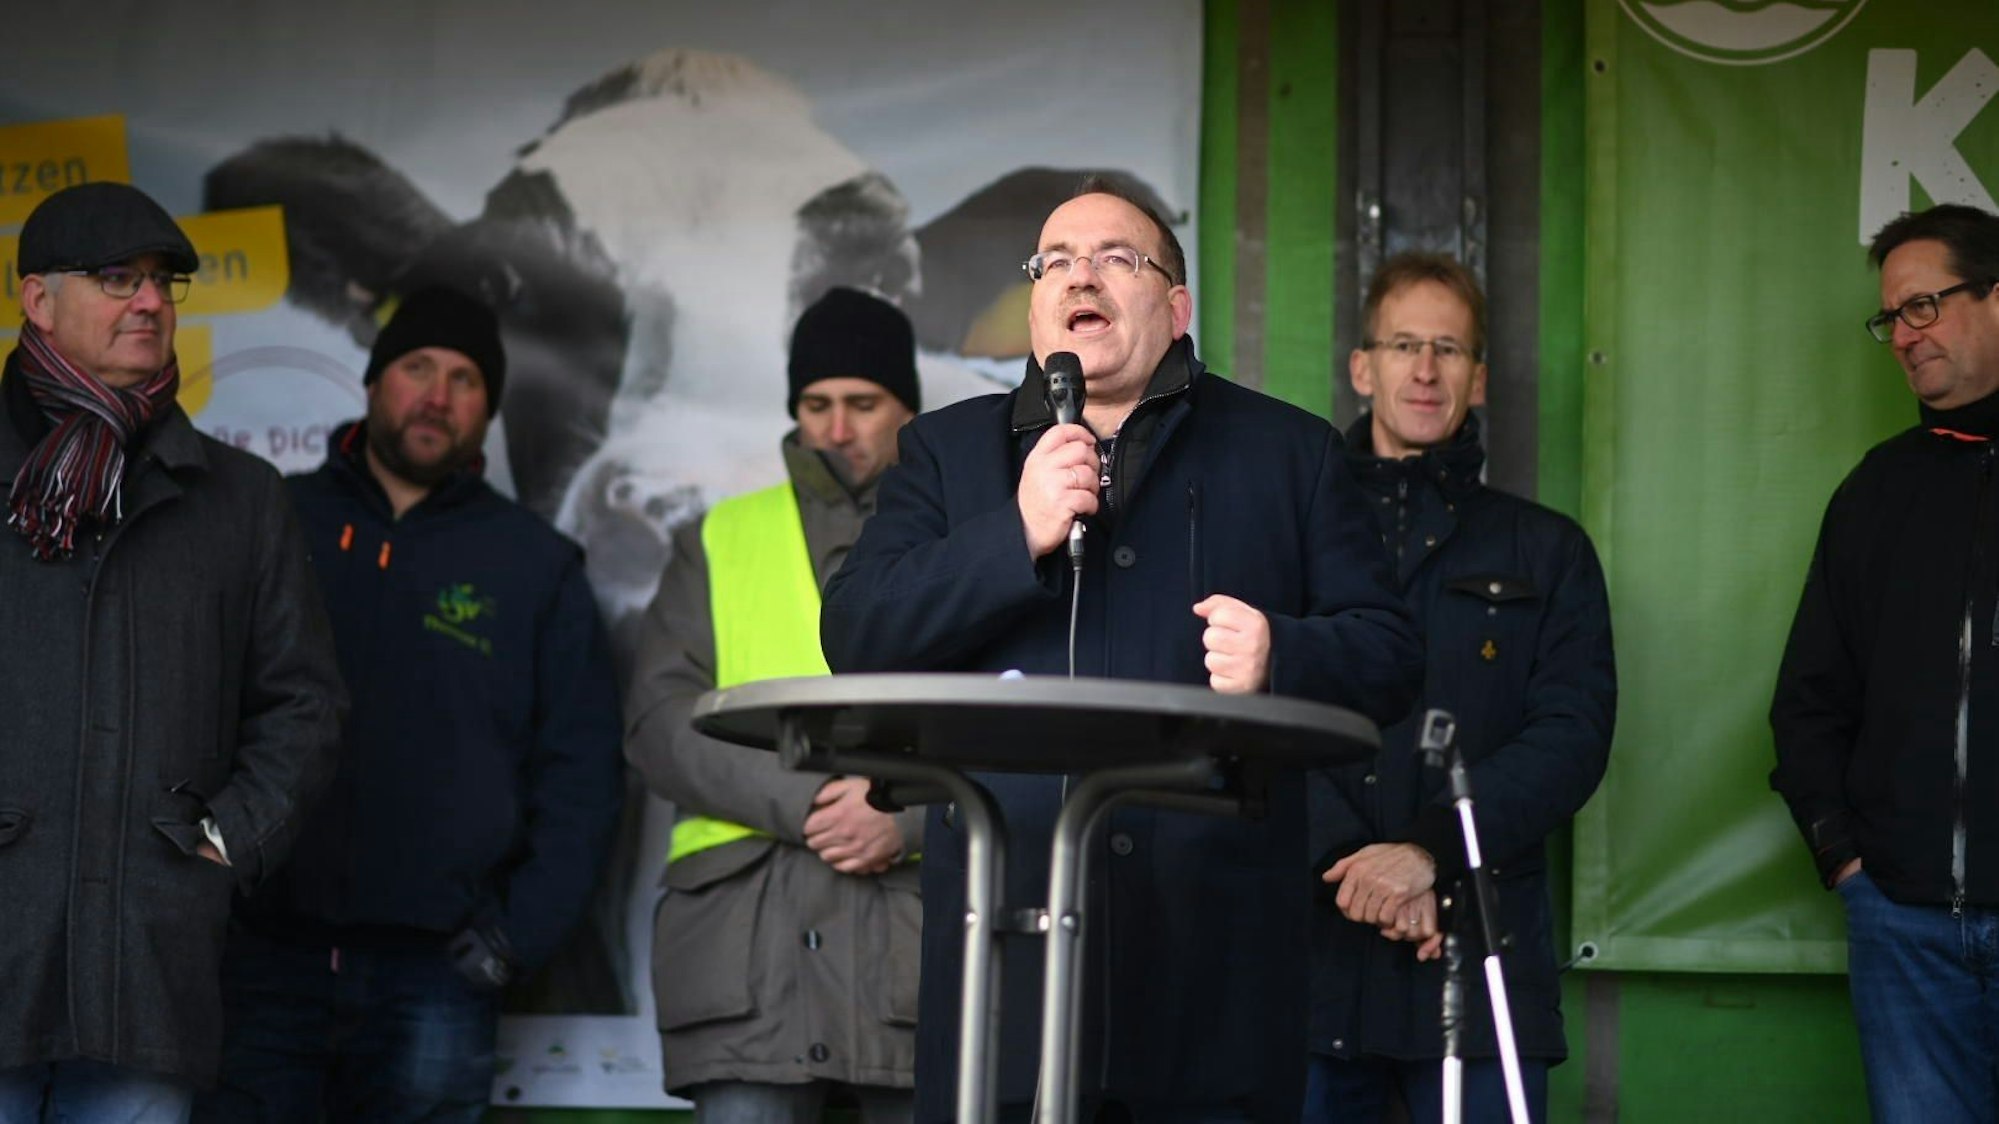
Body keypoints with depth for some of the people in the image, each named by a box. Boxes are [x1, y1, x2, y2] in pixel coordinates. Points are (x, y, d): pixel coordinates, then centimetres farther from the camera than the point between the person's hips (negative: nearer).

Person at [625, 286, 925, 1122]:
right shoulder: (720, 543, 18)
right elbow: (659, 723, 6)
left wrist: (910, 818, -12)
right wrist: (804, 803, -9)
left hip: (926, 914, 0)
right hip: (747, 922, 0)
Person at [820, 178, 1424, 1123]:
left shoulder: (1288, 451, 15)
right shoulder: (945, 450, 17)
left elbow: (1387, 654, 11)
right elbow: (855, 638, 4)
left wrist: (1282, 655, -11)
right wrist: (1017, 535, -9)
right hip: (1011, 934, 0)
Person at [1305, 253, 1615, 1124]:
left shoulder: (1546, 552, 14)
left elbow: (1573, 735, 1)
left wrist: (1428, 851, -13)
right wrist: (1356, 860, -14)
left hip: (1480, 939, 0)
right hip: (1311, 938, 0)